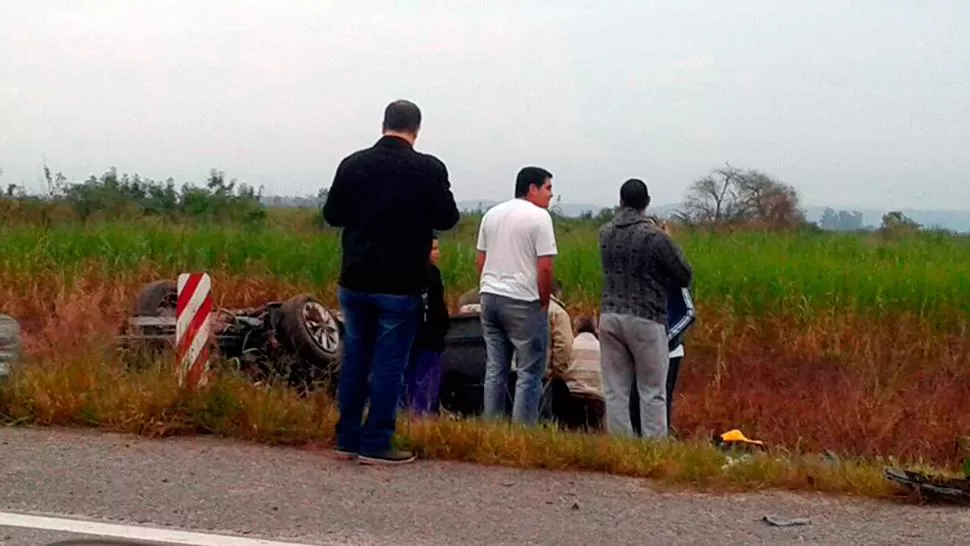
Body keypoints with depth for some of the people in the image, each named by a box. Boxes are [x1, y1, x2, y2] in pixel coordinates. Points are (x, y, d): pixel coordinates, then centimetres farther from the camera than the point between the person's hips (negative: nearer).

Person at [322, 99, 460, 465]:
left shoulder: (353, 164, 1)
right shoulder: (429, 168, -10)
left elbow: (331, 215, 9)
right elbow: (447, 219, -3)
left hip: (355, 280, 4)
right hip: (400, 284, -4)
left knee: (354, 358, 13)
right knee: (389, 364, 1)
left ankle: (347, 439, 17)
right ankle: (376, 444, 2)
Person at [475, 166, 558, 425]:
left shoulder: (491, 214, 13)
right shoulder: (539, 217, -9)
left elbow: (479, 261, 14)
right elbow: (544, 267, -14)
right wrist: (544, 303, -4)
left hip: (490, 297, 7)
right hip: (523, 301, -7)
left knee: (495, 370, 11)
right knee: (529, 372, -1)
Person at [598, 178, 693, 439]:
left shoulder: (605, 233, 4)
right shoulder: (655, 237, -12)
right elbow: (685, 276, -4)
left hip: (610, 317, 5)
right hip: (645, 319, -4)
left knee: (615, 390, 7)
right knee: (652, 392, 2)